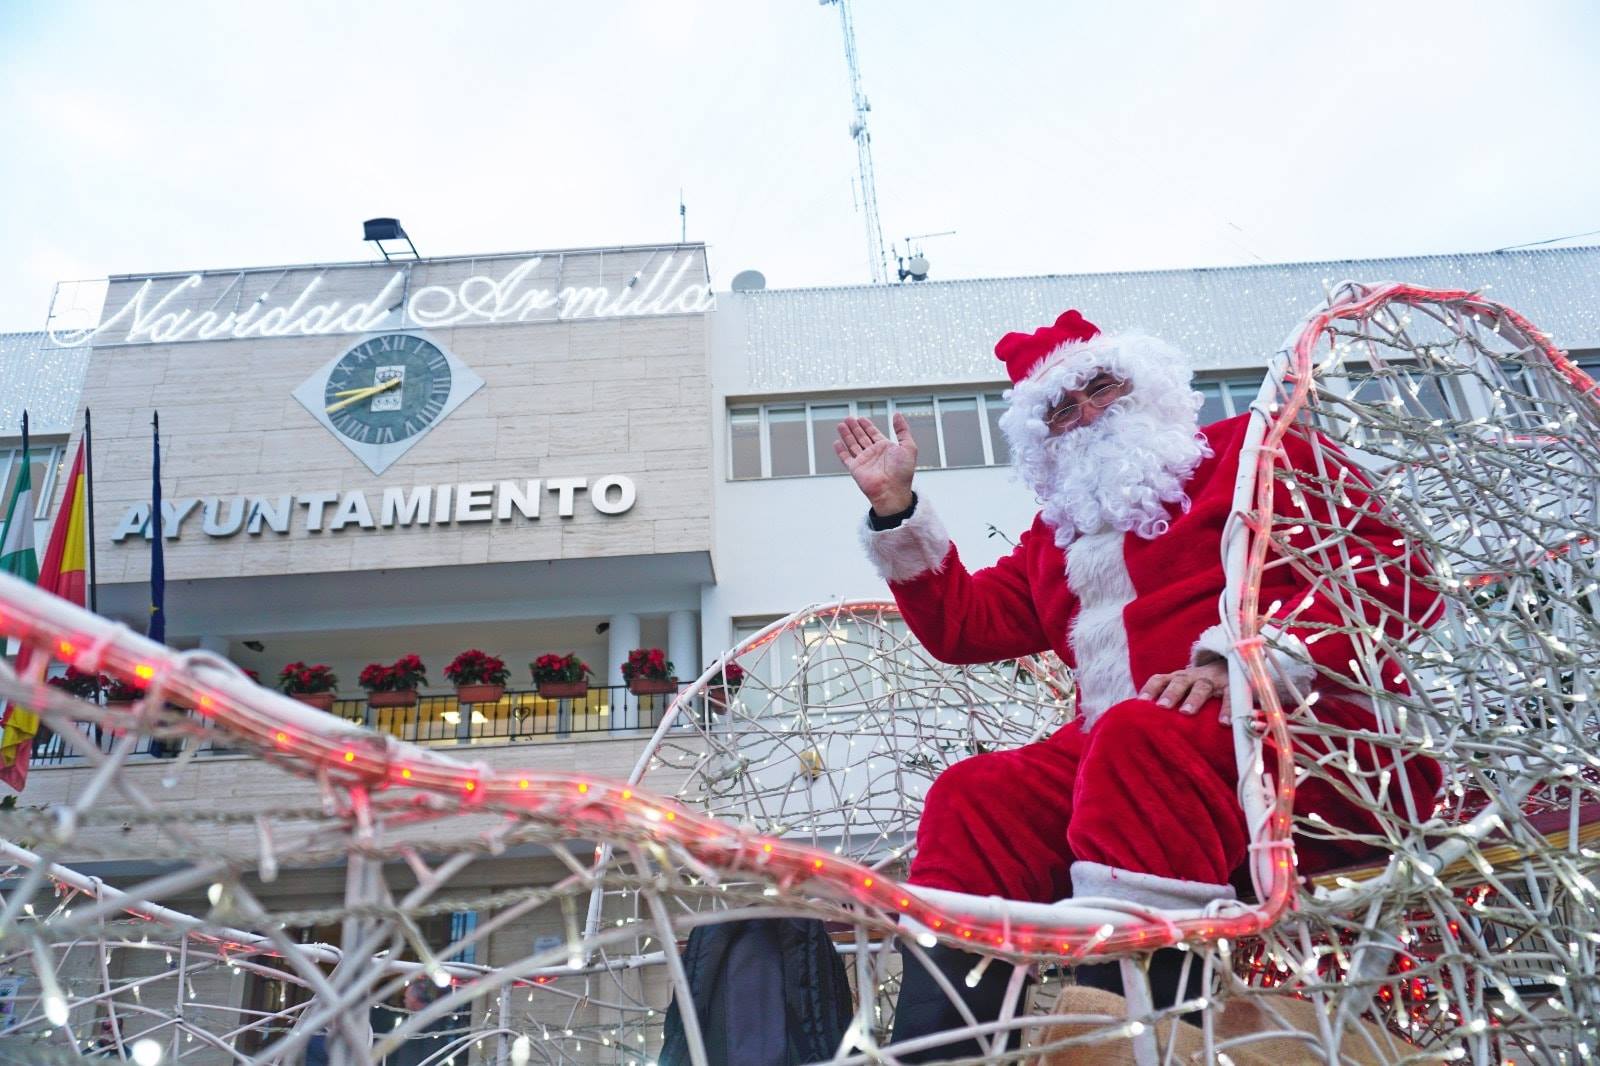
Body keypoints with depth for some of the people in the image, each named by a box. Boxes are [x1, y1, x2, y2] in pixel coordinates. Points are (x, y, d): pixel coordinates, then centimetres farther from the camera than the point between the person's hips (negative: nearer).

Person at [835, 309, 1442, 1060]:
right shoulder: (1057, 536, 29)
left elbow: (1391, 564, -4)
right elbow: (962, 624, 28)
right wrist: (894, 508, 20)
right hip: (1120, 754, 7)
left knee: (1141, 739, -35)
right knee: (971, 801, -13)